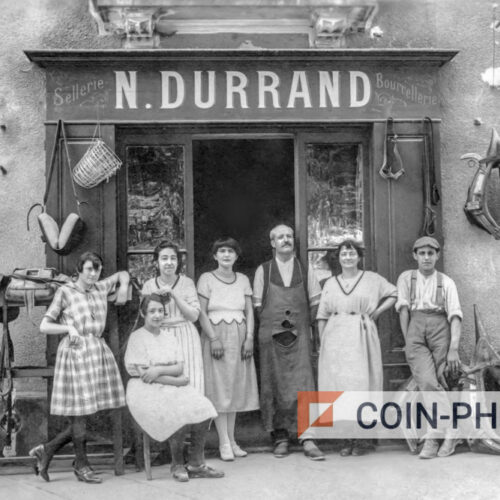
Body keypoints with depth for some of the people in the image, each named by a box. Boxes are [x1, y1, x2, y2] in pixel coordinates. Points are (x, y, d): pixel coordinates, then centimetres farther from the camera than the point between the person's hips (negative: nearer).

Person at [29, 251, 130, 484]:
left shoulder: (100, 288, 12)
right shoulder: (65, 292, 0)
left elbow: (123, 274, 31)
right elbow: (44, 326, -1)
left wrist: (124, 287, 10)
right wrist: (69, 327, -15)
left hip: (99, 353, 5)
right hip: (75, 353, -5)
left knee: (86, 415, 5)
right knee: (79, 414, 0)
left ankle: (46, 450, 21)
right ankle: (81, 465, 15)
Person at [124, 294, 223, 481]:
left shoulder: (169, 334, 13)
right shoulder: (137, 337, -4)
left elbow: (180, 368, 5)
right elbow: (143, 375, -11)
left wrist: (160, 370, -16)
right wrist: (177, 380, -11)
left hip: (173, 388, 6)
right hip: (147, 391, -5)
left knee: (203, 409, -20)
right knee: (180, 414, -30)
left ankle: (196, 464, -9)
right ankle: (177, 464, -7)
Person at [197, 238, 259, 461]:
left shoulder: (243, 280, 10)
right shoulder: (206, 279, -1)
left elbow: (249, 311, 8)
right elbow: (202, 313, -6)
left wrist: (249, 338, -3)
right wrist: (214, 339, -14)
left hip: (239, 338, 4)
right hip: (216, 336, -4)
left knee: (236, 388, 7)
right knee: (219, 389, -3)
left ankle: (232, 440, 15)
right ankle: (224, 443, 1)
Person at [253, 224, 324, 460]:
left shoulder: (305, 270, 8)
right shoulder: (263, 270, 6)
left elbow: (315, 301, 11)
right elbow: (258, 304, 7)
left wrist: (303, 324, 7)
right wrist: (273, 325, 3)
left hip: (299, 334, 0)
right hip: (271, 336, 0)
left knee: (302, 384, -8)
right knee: (274, 385, 2)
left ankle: (307, 439, -7)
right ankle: (280, 437, 11)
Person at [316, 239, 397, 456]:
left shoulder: (372, 279, 7)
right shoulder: (330, 283, 13)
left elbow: (393, 294, 16)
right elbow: (322, 316, 11)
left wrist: (377, 311, 4)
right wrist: (321, 342, 4)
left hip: (361, 336, -2)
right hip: (335, 337, 2)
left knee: (361, 385, -5)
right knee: (339, 387, -1)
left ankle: (362, 438, 4)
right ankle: (348, 438, 6)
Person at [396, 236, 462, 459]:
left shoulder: (446, 282, 7)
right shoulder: (406, 278, 12)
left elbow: (455, 315, -2)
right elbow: (403, 309, 4)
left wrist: (454, 349, -13)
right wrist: (407, 341, -5)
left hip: (440, 331, 0)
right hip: (415, 331, 0)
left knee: (433, 383, -6)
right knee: (427, 382, -17)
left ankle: (432, 439, 8)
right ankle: (449, 432, -4)